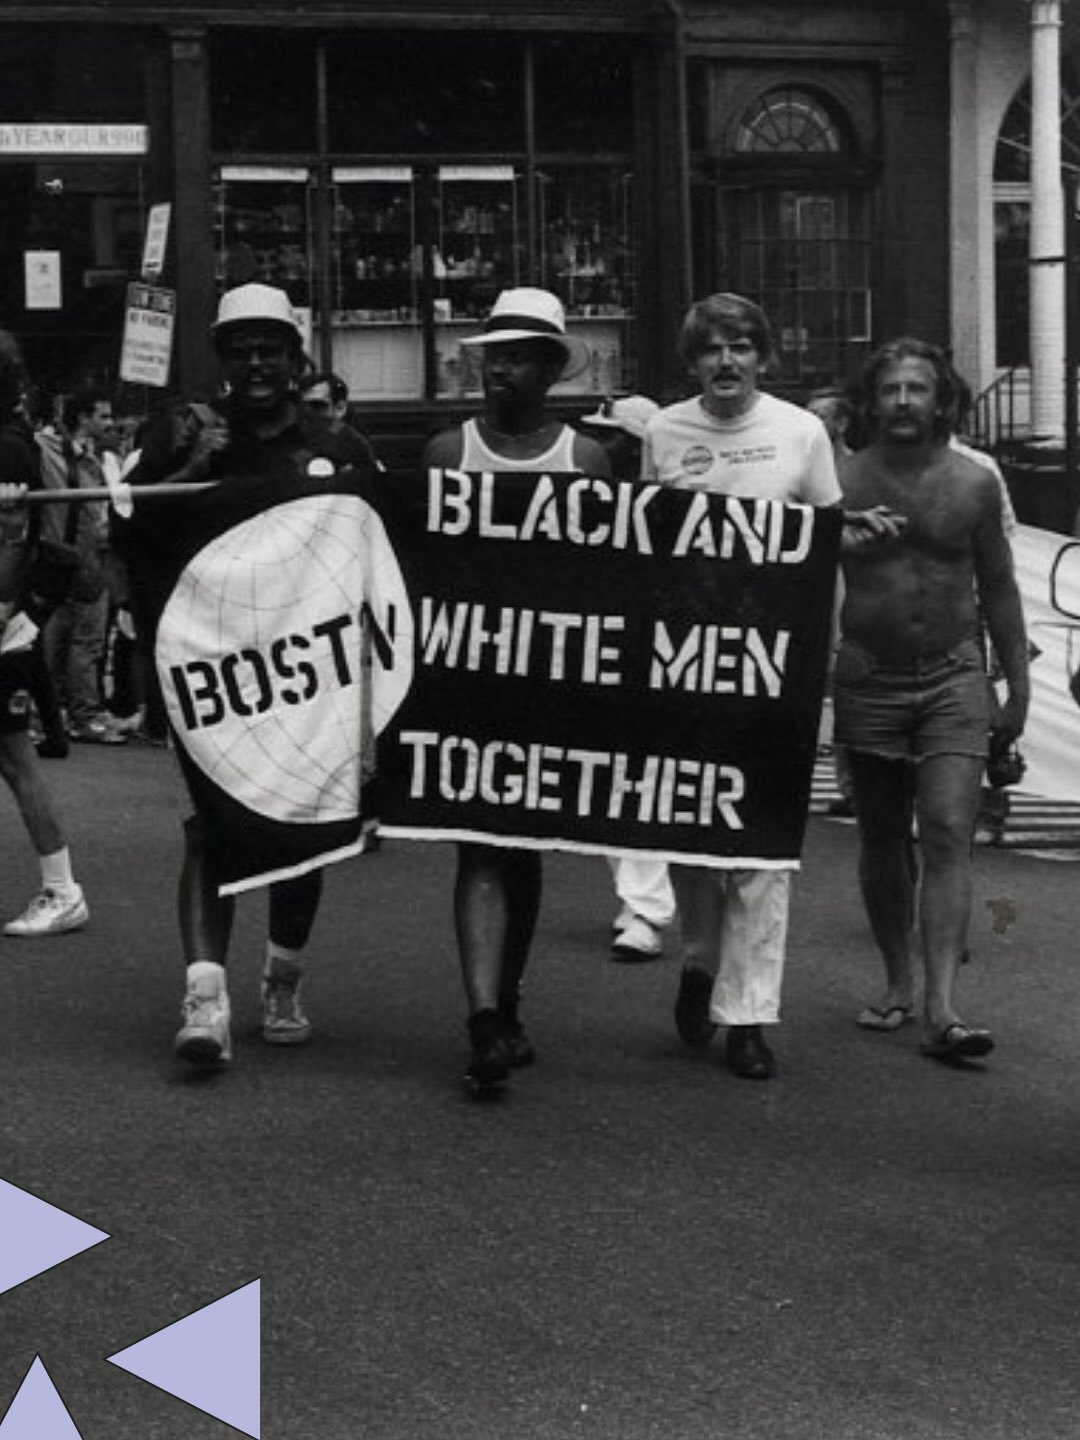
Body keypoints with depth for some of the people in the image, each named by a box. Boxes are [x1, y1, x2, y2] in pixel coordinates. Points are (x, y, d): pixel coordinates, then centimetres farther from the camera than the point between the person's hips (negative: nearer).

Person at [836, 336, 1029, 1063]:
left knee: (949, 835, -11)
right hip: (869, 681, 1)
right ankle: (899, 983, 26)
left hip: (954, 677, -1)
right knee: (882, 841, 10)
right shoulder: (842, 483, -2)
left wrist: (1018, 684, 7)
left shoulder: (974, 483, 1)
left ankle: (942, 1009, -15)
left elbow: (999, 588, 8)